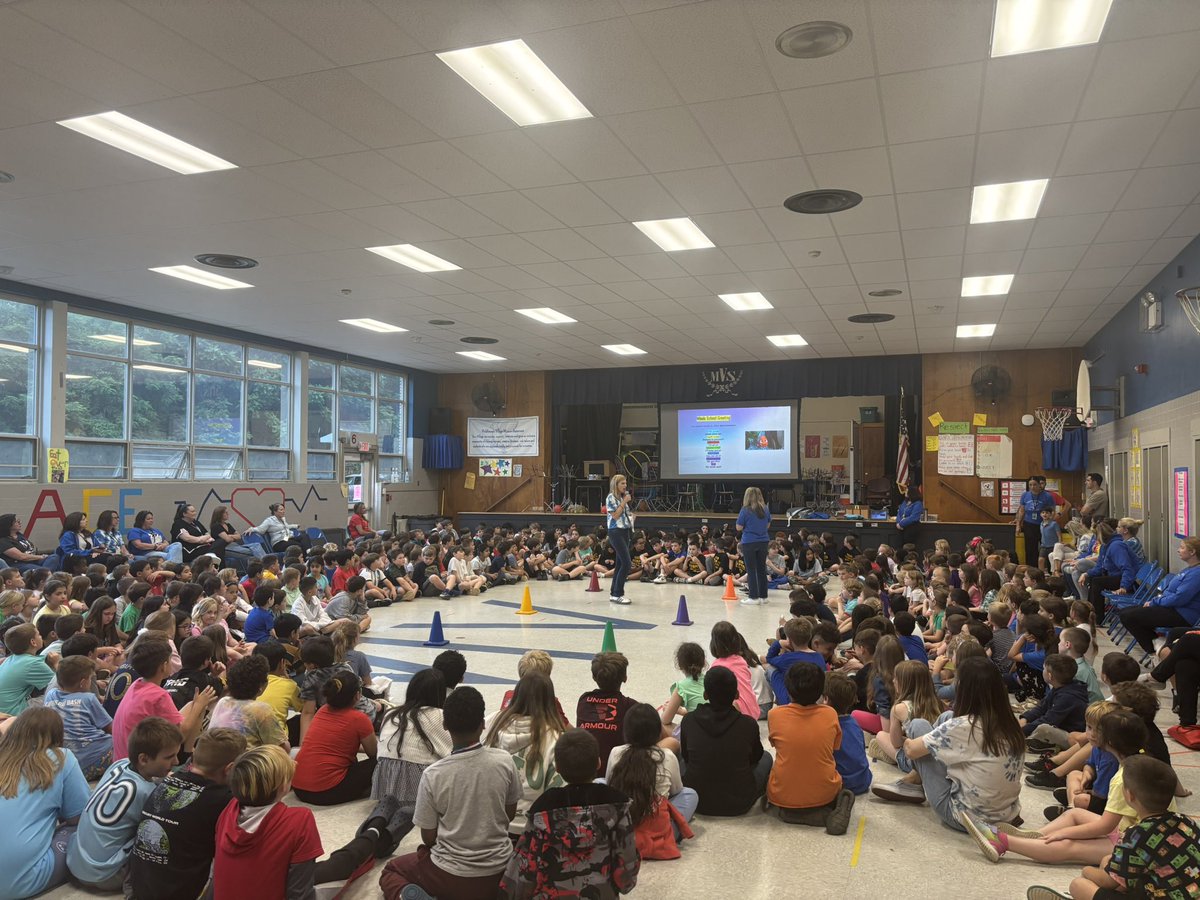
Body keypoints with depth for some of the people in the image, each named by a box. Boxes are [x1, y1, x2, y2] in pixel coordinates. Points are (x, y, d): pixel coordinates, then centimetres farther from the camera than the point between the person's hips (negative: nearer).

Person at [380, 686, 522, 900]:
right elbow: (510, 814, 3)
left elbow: (428, 837, -8)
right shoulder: (504, 761, -14)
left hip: (451, 874, -2)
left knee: (391, 870, 24)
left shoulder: (433, 775, -19)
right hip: (499, 871, 3)